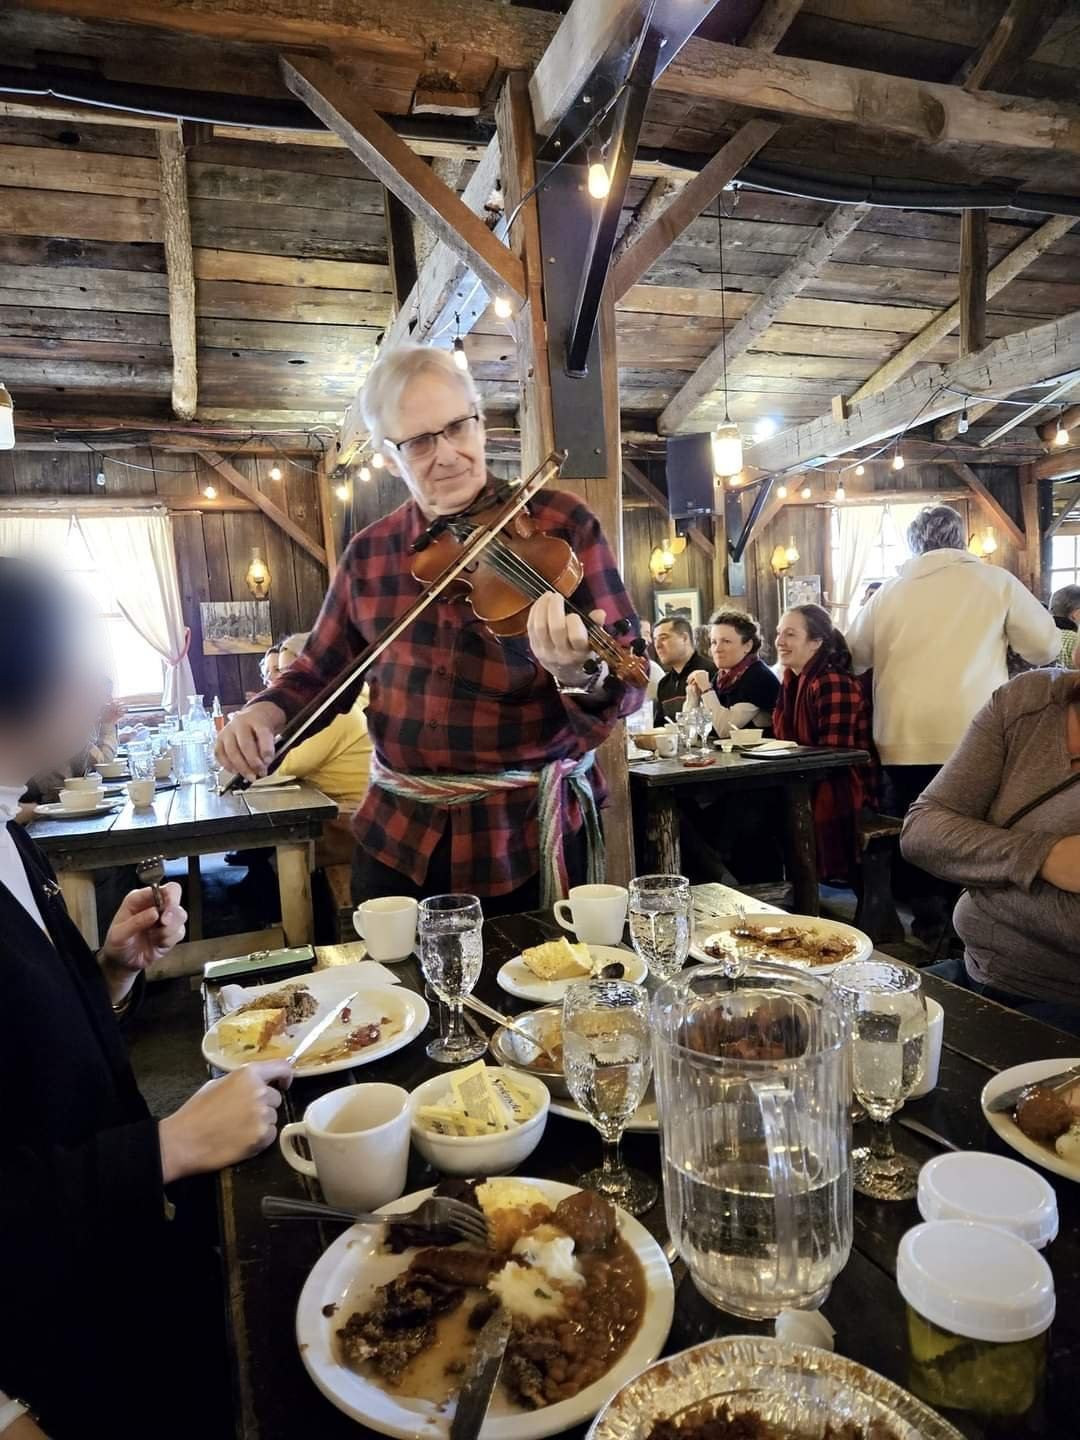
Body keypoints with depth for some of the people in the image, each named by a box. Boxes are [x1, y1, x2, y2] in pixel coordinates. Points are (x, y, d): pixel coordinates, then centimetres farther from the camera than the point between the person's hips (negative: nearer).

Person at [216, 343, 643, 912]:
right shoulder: (369, 553, 3)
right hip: (398, 832, 4)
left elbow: (627, 682, -12)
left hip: (529, 833, -3)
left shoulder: (561, 524, -8)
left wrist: (581, 675, -35)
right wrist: (266, 713, -6)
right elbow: (320, 669, 15)